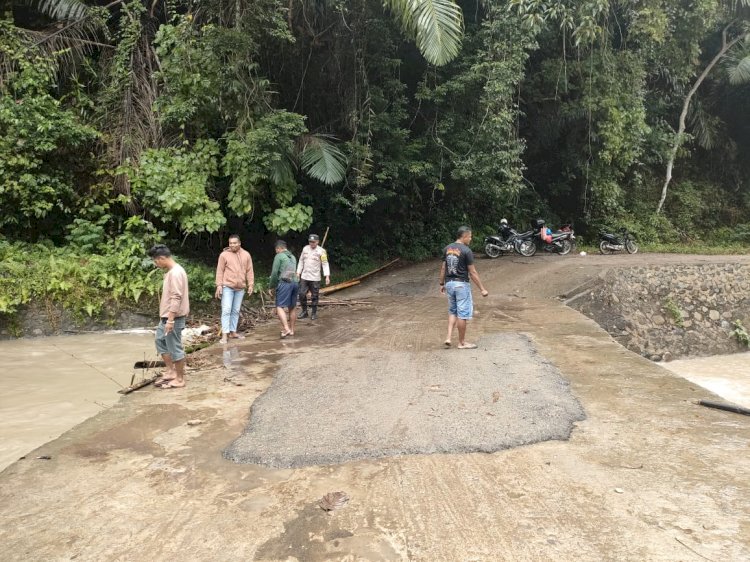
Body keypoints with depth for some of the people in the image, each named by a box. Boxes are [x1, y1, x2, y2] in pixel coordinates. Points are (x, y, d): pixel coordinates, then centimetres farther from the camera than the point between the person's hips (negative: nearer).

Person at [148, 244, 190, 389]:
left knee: (175, 348, -1)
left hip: (173, 318, -11)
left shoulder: (175, 273, -21)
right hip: (166, 316, 11)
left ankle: (180, 379, 10)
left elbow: (176, 298, -26)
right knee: (160, 341, 20)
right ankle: (171, 371, 28)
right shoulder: (171, 271, 12)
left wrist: (170, 320, -26)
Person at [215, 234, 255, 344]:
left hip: (240, 288, 4)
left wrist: (250, 285, 3)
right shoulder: (224, 255, -2)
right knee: (226, 310, -7)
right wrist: (219, 285, -8)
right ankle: (225, 334, -5)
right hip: (227, 286, -3)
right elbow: (220, 271, -3)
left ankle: (233, 332, 19)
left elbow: (249, 271, 8)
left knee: (236, 311, 10)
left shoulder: (246, 255, 7)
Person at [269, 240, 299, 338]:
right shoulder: (292, 257, 20)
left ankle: (286, 329, -23)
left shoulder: (279, 256, -1)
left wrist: (272, 286, 3)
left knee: (280, 307, -9)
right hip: (295, 283, 7)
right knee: (292, 308, 14)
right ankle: (292, 330, 20)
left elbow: (274, 272, -6)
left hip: (284, 283, -7)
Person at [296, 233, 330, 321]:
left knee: (314, 296, 3)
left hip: (315, 278, -4)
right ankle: (304, 311, 19)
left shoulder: (321, 251, -7)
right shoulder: (305, 249, 7)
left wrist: (327, 276, -17)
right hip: (304, 277, 4)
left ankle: (314, 313, 16)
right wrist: (298, 273, 10)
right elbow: (301, 261, 14)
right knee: (302, 294, 4)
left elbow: (325, 264, -9)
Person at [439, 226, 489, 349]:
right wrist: (482, 289, -8)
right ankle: (462, 342, 12)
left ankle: (449, 337, 10)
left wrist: (442, 284, 21)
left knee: (452, 311, 20)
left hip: (449, 283, 6)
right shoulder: (466, 251, -14)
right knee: (462, 313, 4)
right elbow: (472, 272, -14)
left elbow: (443, 268, 9)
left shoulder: (447, 249, 4)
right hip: (462, 284, -6)